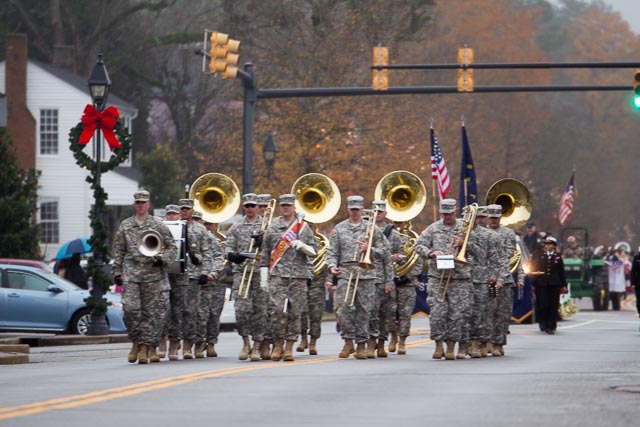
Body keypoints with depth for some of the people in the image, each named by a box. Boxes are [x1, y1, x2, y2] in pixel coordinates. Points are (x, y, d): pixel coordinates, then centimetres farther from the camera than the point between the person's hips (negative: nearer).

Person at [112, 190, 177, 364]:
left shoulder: (158, 224, 5)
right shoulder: (125, 225, 11)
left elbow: (172, 248, 7)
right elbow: (118, 251, 14)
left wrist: (162, 258, -10)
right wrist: (117, 271, 8)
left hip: (154, 274, -1)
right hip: (131, 275, 1)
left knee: (152, 312, -1)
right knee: (131, 309, -11)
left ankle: (146, 346, 5)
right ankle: (137, 342, 7)